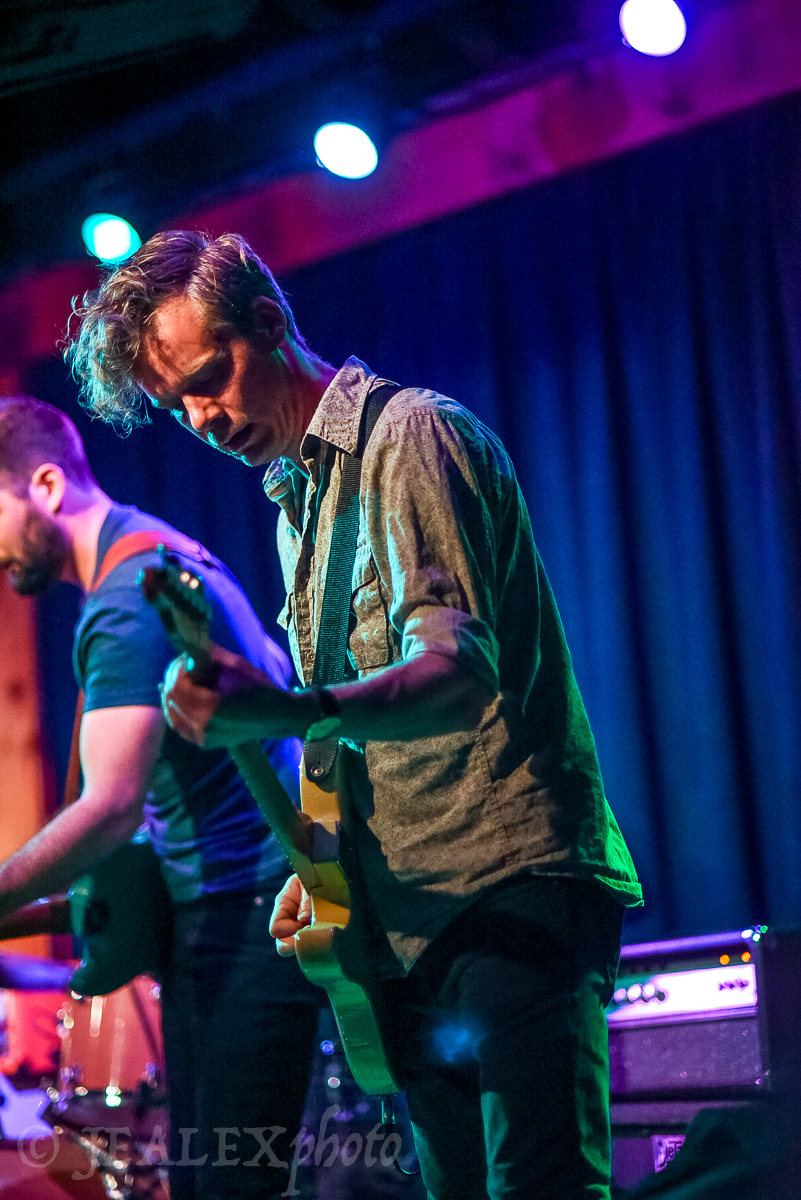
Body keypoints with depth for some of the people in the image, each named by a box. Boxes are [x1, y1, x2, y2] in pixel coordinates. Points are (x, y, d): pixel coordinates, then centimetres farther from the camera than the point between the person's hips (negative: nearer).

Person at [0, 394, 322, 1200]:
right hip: (233, 906, 11)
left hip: (240, 913, -11)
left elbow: (110, 806, -26)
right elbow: (276, 674, 29)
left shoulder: (125, 604, -17)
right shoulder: (171, 553, 15)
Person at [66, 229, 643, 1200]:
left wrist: (294, 713, -41)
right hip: (408, 921, 9)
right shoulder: (297, 502, 20)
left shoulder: (408, 436, -8)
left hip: (508, 890, -9)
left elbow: (461, 668, -23)